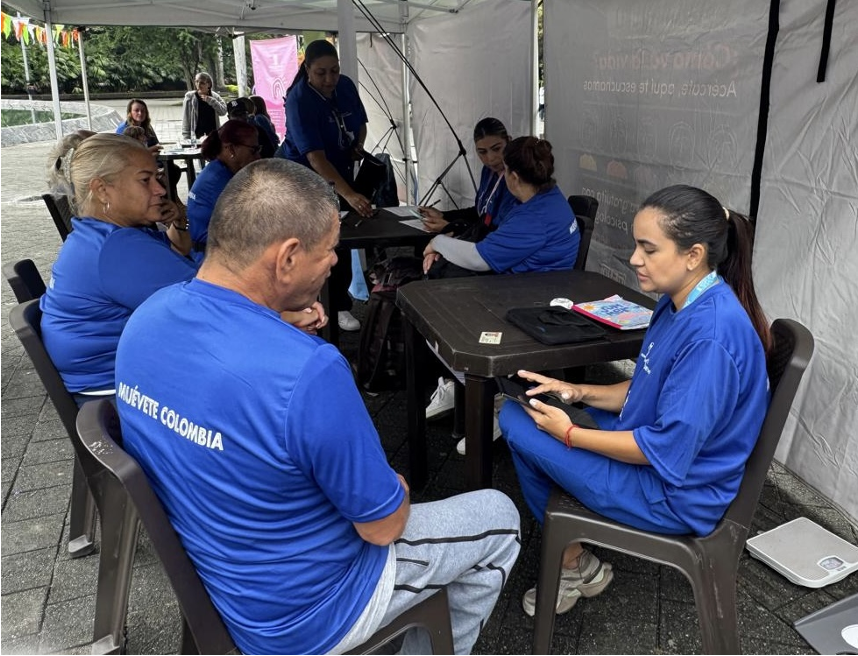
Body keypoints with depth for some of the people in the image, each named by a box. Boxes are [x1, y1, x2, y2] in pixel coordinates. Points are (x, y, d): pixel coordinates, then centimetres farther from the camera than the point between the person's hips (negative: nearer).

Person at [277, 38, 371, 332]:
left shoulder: (346, 86, -9)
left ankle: (339, 304, 12)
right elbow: (315, 156, -37)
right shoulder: (299, 100, -27)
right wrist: (349, 194, -47)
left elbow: (360, 123, 12)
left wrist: (358, 146, -11)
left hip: (340, 171, 5)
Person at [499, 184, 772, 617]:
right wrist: (578, 392, -2)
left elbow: (668, 449, -26)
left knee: (521, 429, -9)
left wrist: (569, 434, -18)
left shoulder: (712, 334, -29)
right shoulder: (679, 303, 0)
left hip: (678, 491, -9)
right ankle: (573, 556, 14)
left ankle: (574, 565, 11)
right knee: (517, 413, 7)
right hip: (656, 443, 9)